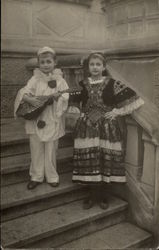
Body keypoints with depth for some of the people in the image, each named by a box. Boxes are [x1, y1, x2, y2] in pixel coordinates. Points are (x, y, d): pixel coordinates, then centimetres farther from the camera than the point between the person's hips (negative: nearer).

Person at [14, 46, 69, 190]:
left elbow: (65, 98, -9)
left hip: (52, 121, -1)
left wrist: (58, 97, -30)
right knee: (36, 150, 12)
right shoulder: (35, 79, 2)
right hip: (35, 120, 2)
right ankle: (36, 177, 27)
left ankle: (52, 177, 27)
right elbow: (23, 92, -6)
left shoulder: (59, 80, -1)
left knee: (51, 150, 10)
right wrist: (29, 99, -26)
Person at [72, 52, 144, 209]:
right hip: (87, 128, 2)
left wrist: (118, 111, -6)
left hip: (108, 128, -2)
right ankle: (92, 195, 19)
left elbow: (133, 100, -1)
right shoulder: (83, 85, 8)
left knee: (106, 159, 1)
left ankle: (102, 194, 21)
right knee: (88, 160, 0)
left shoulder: (112, 84, -1)